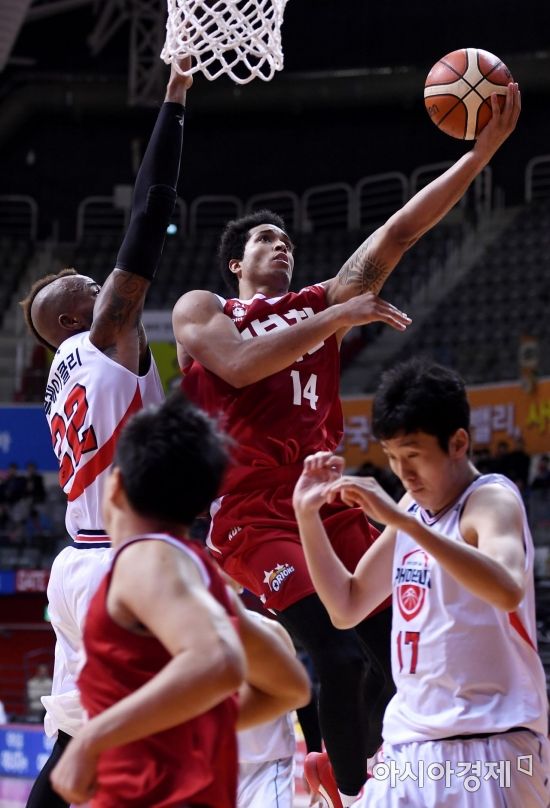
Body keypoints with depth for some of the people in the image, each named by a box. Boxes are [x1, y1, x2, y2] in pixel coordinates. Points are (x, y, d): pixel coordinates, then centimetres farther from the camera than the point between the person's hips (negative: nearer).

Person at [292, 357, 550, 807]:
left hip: (488, 750, -8)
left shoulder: (491, 499, -11)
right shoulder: (413, 508, 14)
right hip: (408, 750, 8)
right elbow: (347, 607, 19)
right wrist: (308, 515, 7)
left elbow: (508, 590, -32)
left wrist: (401, 520, -36)